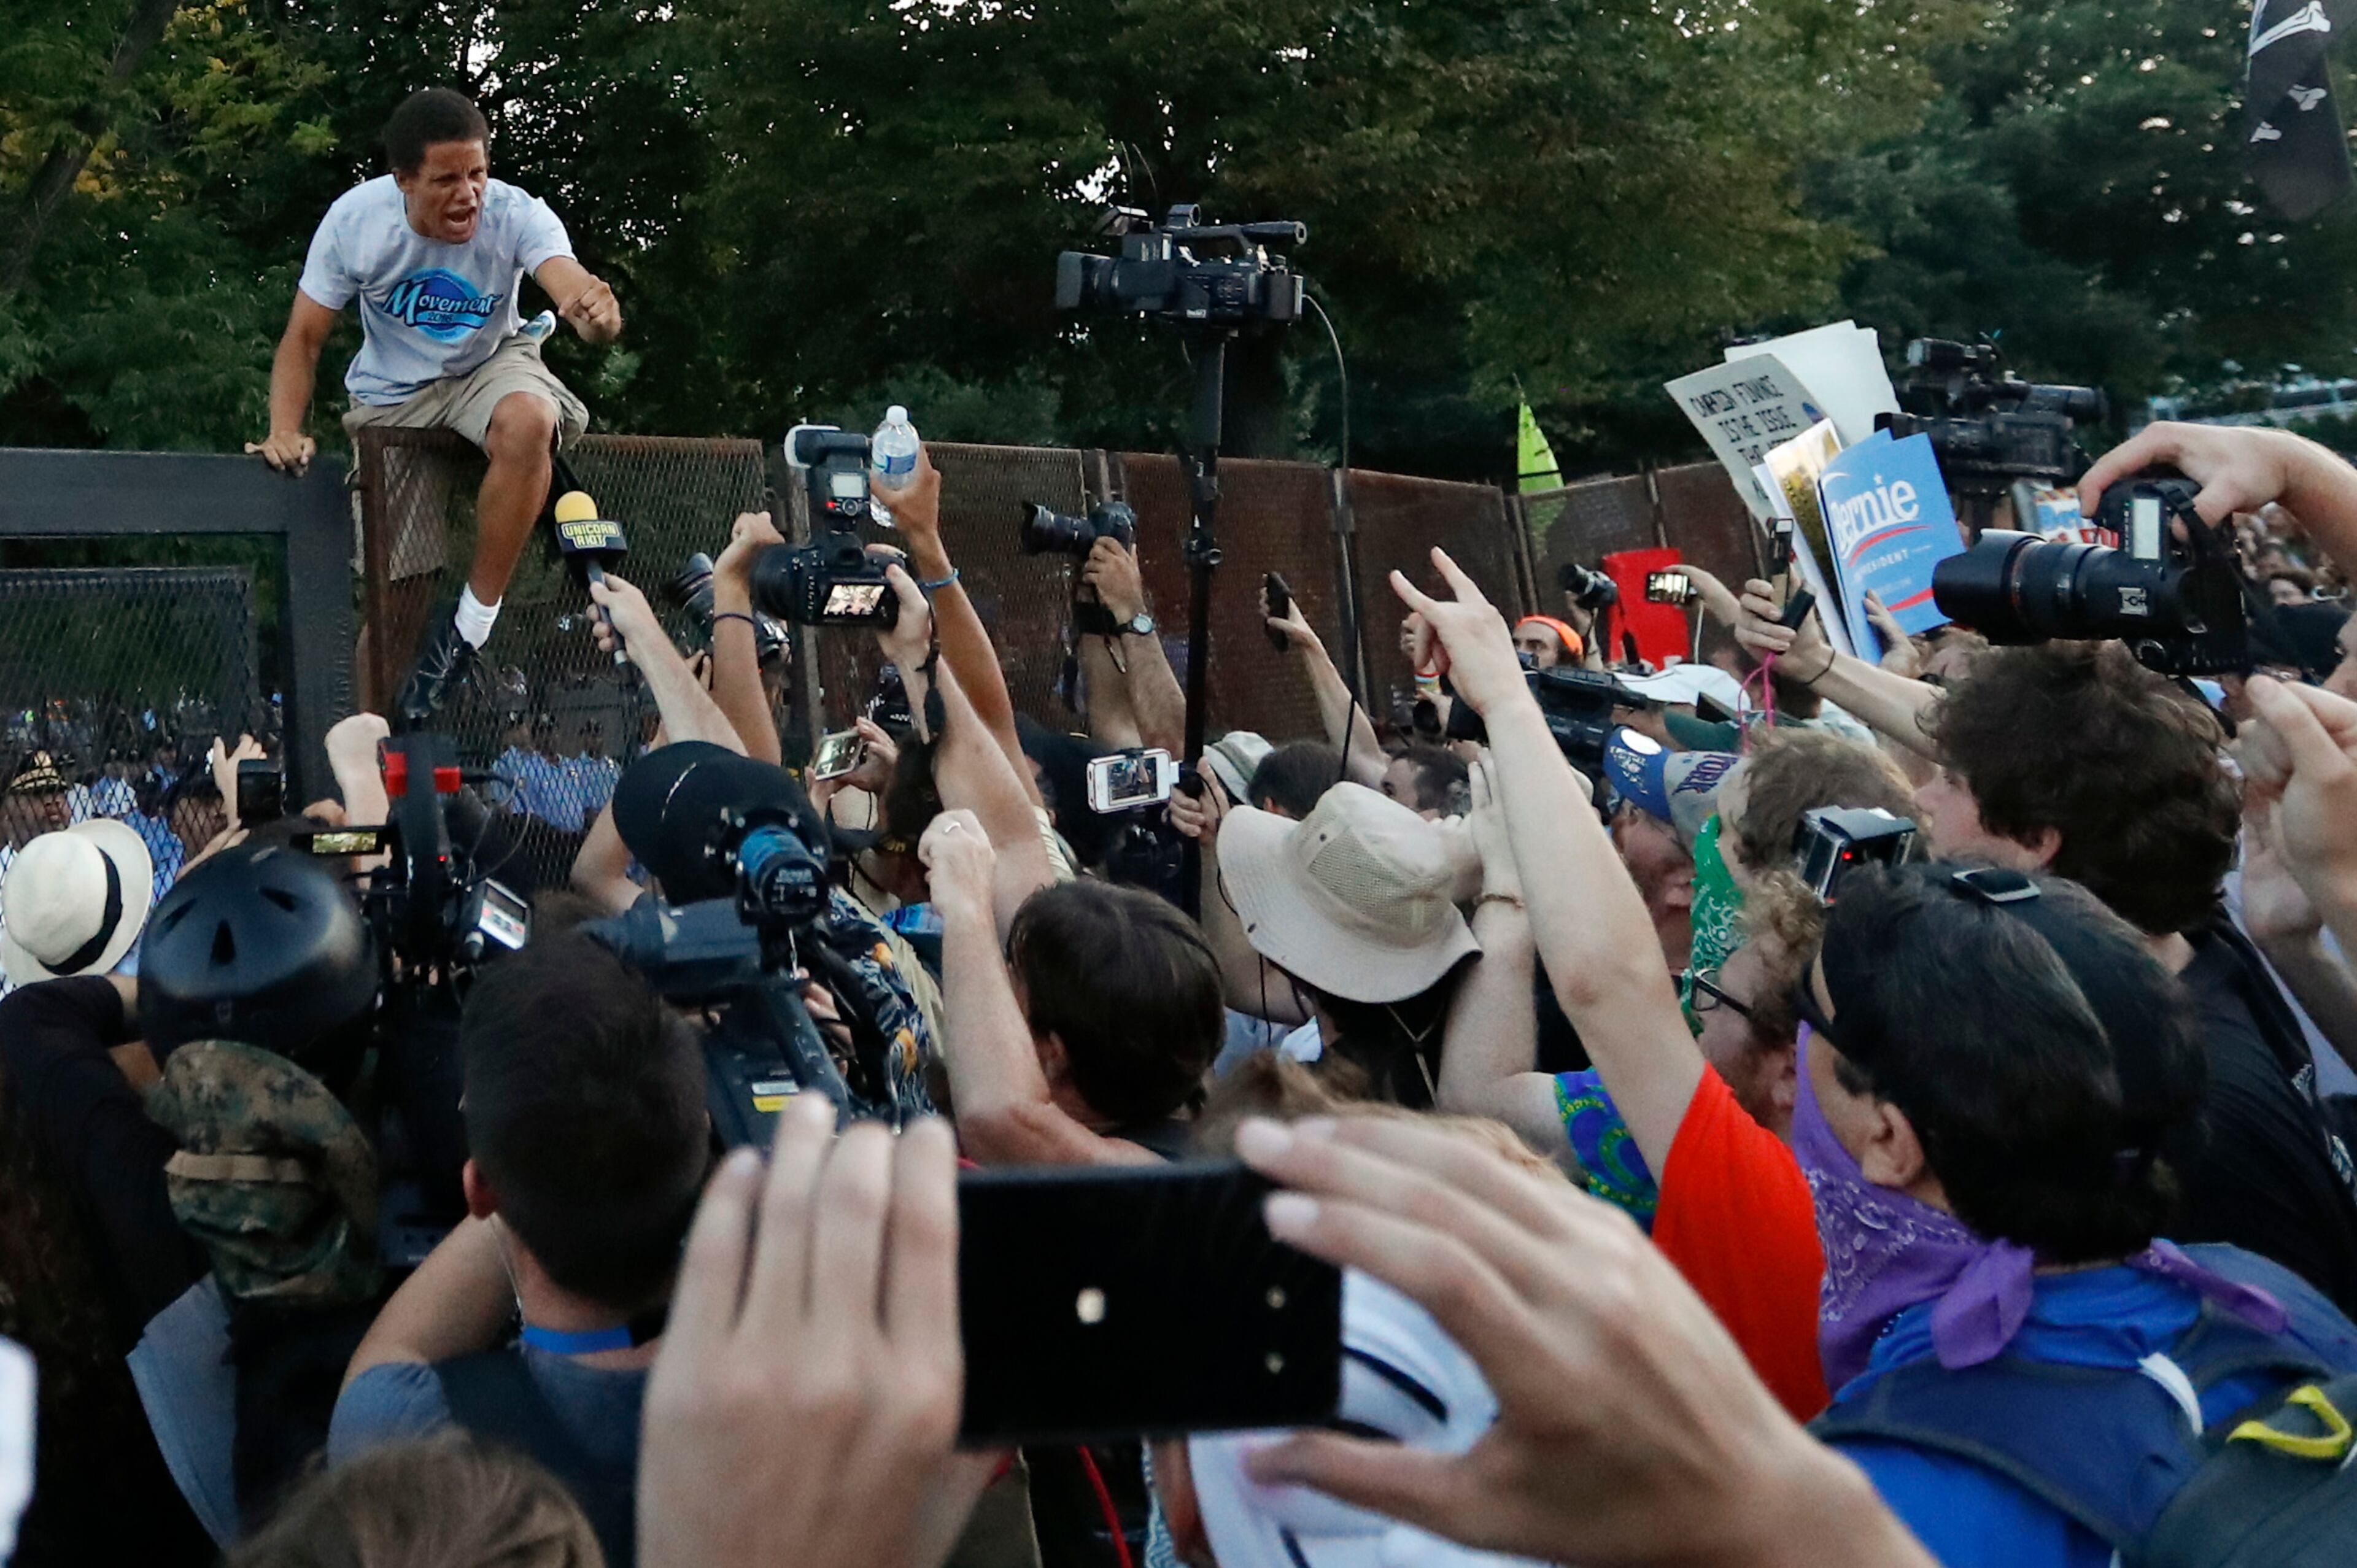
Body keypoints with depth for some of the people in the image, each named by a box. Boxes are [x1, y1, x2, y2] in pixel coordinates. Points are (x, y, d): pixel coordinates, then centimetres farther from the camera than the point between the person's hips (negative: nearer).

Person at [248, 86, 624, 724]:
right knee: (391, 594, -4)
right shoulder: (355, 221, -20)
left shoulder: (515, 214, -24)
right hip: (392, 397, 1)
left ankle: (473, 625, -23)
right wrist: (284, 433, -27)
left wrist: (597, 313, -66)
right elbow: (303, 339, -11)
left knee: (528, 422, -38)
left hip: (489, 368, -1)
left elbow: (578, 295, -41)